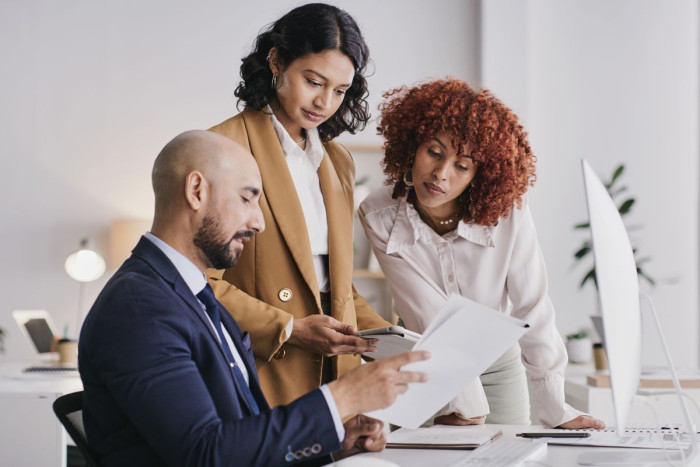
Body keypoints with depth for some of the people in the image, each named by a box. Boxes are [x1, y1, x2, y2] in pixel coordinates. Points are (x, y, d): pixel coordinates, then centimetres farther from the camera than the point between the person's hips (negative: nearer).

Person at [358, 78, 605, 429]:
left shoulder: (507, 213, -23)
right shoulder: (379, 218, -22)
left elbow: (532, 311, -18)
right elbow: (432, 317, -25)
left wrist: (555, 412, -18)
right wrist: (463, 401, -28)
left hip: (499, 369, 1)